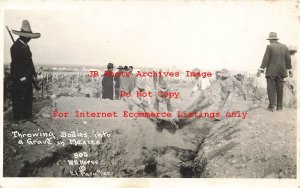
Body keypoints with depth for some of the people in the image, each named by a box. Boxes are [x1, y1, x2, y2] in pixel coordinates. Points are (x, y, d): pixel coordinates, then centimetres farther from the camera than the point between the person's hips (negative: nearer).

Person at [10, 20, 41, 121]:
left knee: (29, 97, 12)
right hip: (19, 78, -9)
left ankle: (27, 114, 21)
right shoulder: (16, 47, -14)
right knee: (19, 98, -2)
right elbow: (16, 64, -18)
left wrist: (33, 74, 11)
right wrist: (22, 77, -20)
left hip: (27, 77, 9)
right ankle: (18, 116, 6)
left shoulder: (26, 46, 16)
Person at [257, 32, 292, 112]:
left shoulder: (269, 47, -8)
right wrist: (290, 71, 16)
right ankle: (279, 106, 10)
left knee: (271, 89, -3)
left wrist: (260, 70, -12)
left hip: (271, 71, -4)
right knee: (280, 89, 9)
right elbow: (288, 60, 7)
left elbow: (266, 59, -13)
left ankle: (272, 106, -10)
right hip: (281, 71, 4)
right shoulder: (284, 47, 6)